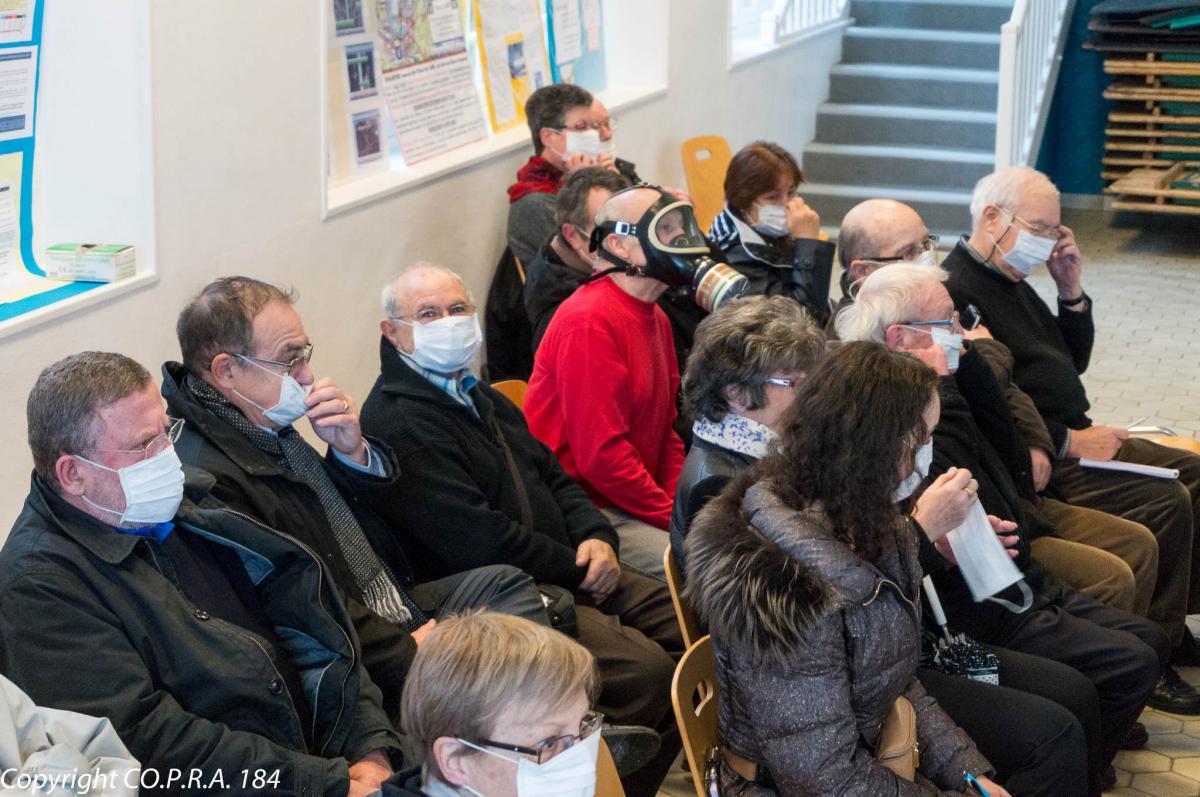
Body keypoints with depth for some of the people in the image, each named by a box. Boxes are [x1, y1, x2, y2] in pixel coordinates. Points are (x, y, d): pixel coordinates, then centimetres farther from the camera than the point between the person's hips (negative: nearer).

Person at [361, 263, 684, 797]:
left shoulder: (477, 398, 18)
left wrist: (597, 537, -2)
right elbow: (476, 539, -22)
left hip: (568, 573, 10)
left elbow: (551, 474, 19)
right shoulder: (395, 424, -16)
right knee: (645, 667, -25)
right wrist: (576, 567, -13)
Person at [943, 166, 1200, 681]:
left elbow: (1072, 363, 22)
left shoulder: (1012, 281, 17)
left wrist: (1072, 291, 6)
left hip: (1075, 437, 11)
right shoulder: (958, 290, -17)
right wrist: (1066, 442, -19)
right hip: (1043, 460, -11)